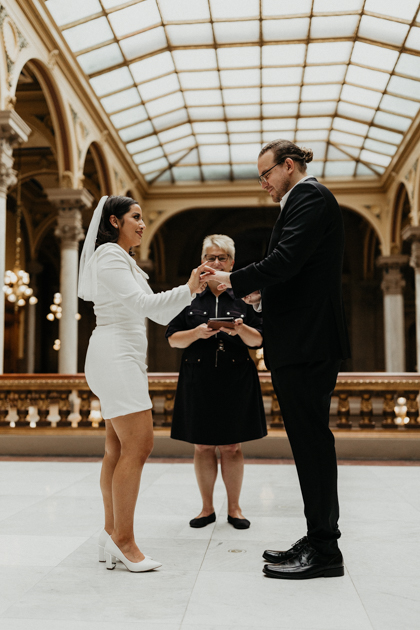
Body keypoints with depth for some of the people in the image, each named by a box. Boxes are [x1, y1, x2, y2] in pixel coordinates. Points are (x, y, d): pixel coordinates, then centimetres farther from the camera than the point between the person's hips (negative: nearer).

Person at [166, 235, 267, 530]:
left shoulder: (244, 296, 6)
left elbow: (259, 340, 3)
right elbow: (173, 338, 3)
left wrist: (241, 329, -18)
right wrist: (197, 333, -15)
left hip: (236, 380, 0)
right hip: (198, 380, 0)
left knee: (232, 446, 5)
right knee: (203, 446, 6)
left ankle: (234, 507, 18)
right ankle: (207, 508, 19)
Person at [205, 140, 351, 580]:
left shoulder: (310, 197, -8)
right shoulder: (305, 200, 24)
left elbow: (285, 260, -21)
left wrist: (234, 280, -11)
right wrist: (263, 293, 13)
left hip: (307, 343, -10)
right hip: (300, 345, 10)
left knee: (312, 441, -6)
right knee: (309, 441, 12)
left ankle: (323, 550, 4)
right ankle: (319, 540, 21)